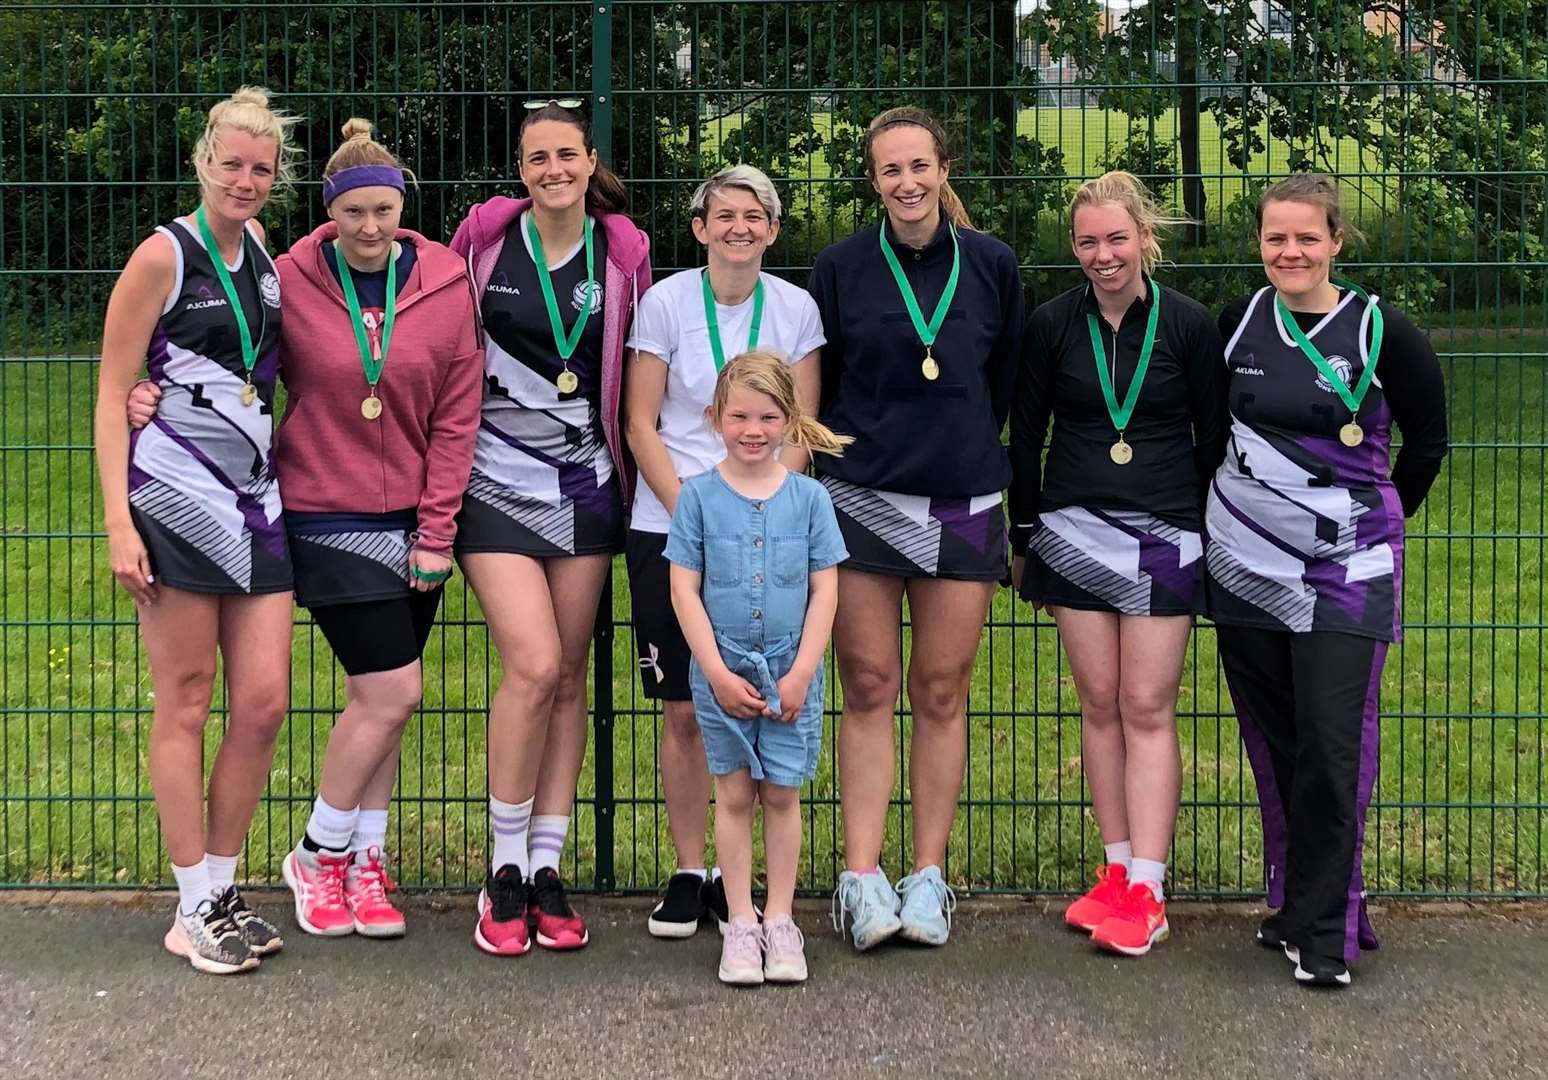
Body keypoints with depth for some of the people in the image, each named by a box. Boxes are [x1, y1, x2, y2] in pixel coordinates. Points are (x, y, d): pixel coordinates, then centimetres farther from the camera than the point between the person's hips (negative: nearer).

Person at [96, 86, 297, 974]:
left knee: (264, 705, 3)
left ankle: (224, 889, 18)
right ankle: (195, 911, 10)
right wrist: (118, 519, -14)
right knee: (187, 704, 1)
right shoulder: (165, 256, -5)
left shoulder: (263, 249, 13)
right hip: (175, 501, -6)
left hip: (255, 502, 6)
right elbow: (111, 394, -6)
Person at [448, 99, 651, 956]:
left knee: (570, 675, 5)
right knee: (534, 665, -15)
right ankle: (503, 874, -1)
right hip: (497, 478, -3)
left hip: (585, 482, 3)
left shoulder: (623, 251, 2)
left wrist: (630, 471, 10)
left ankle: (547, 870, 15)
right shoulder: (484, 234, -3)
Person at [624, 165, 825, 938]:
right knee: (683, 711, 2)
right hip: (669, 527, -1)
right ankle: (687, 874, 12)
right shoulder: (666, 302, -2)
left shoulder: (796, 309, 2)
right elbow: (641, 426, -1)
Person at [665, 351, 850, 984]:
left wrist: (800, 674, -7)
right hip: (721, 670, -1)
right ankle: (740, 924, 12)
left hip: (791, 670, 1)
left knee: (782, 793, 4)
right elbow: (684, 590, -4)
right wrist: (719, 673, -9)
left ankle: (780, 921, 14)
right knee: (735, 793, 4)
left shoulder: (808, 497, -1)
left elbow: (824, 591, 0)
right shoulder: (699, 496, -3)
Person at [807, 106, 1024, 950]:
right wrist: (865, 448, 5)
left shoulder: (991, 265, 4)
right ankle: (862, 879, 3)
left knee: (942, 694, 5)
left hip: (964, 504, 1)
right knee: (869, 691, 0)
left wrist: (971, 453, 12)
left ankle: (927, 878, 12)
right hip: (862, 502, -1)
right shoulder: (841, 269, 2)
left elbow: (1010, 383, 13)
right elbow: (816, 389, 9)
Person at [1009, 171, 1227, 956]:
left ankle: (1146, 891, -2)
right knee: (1100, 703, 6)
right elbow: (1025, 435, 9)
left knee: (1148, 709, -3)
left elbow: (1214, 437, 5)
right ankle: (1117, 869, 15)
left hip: (1164, 538, -2)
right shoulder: (1053, 325, 2)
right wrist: (1025, 539, 9)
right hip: (1075, 533, 2)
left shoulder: (1188, 324, -2)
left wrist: (1214, 539, 6)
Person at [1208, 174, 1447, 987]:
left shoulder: (1382, 333, -7)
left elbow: (1427, 442, 4)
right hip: (1244, 566, 4)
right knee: (1274, 745, 9)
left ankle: (1322, 929, 1)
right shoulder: (1236, 324, 3)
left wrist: (1371, 522, 11)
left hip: (1344, 571, -3)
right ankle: (1297, 899, 23)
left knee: (1331, 745, -8)